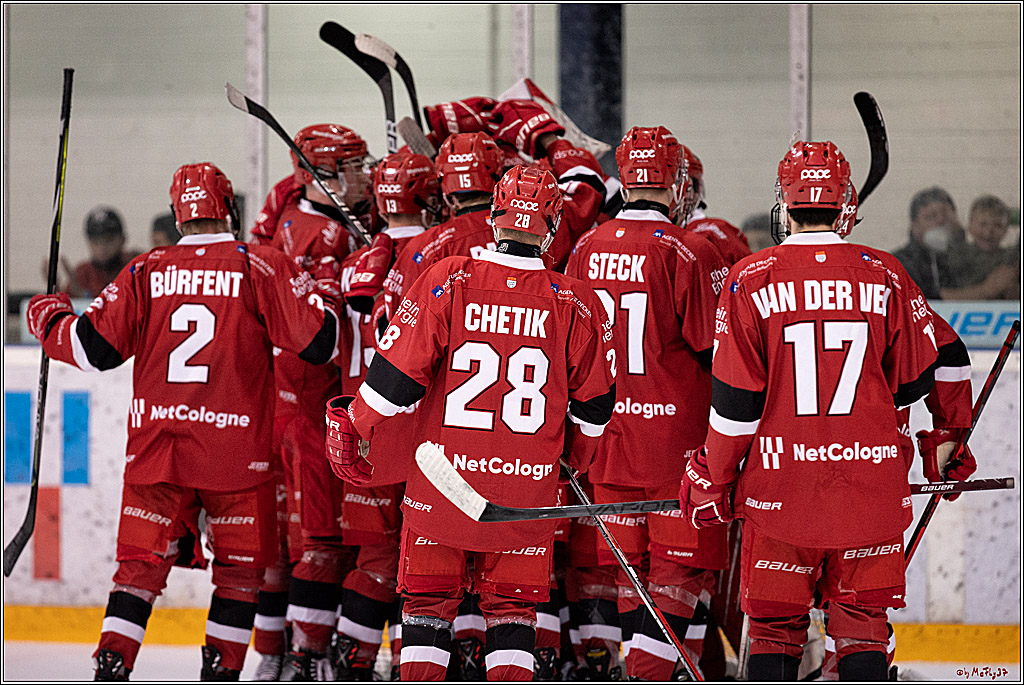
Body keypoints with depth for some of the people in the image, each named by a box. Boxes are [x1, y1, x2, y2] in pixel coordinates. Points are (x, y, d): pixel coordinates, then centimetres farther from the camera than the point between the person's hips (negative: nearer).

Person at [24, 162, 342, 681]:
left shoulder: (145, 271, 2)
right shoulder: (260, 268, -3)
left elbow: (96, 348, 1)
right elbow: (317, 341, -5)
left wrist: (48, 318, 21)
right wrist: (327, 294, 16)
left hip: (155, 448, 2)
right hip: (236, 451, -2)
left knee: (141, 563, 9)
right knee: (240, 566, 12)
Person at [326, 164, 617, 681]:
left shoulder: (446, 280, -11)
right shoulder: (575, 303, -5)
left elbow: (396, 375, -9)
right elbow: (593, 404, 6)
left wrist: (354, 426, 8)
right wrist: (576, 458, 26)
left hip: (442, 478, -1)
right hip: (529, 482, 1)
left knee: (428, 600, 12)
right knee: (511, 605, 13)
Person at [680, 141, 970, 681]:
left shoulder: (750, 280, -6)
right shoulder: (885, 277, -1)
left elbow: (734, 399, -6)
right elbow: (918, 380, 8)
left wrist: (712, 476, 7)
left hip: (779, 483, -1)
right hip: (872, 483, 1)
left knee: (775, 629, 8)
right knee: (863, 623, 9)